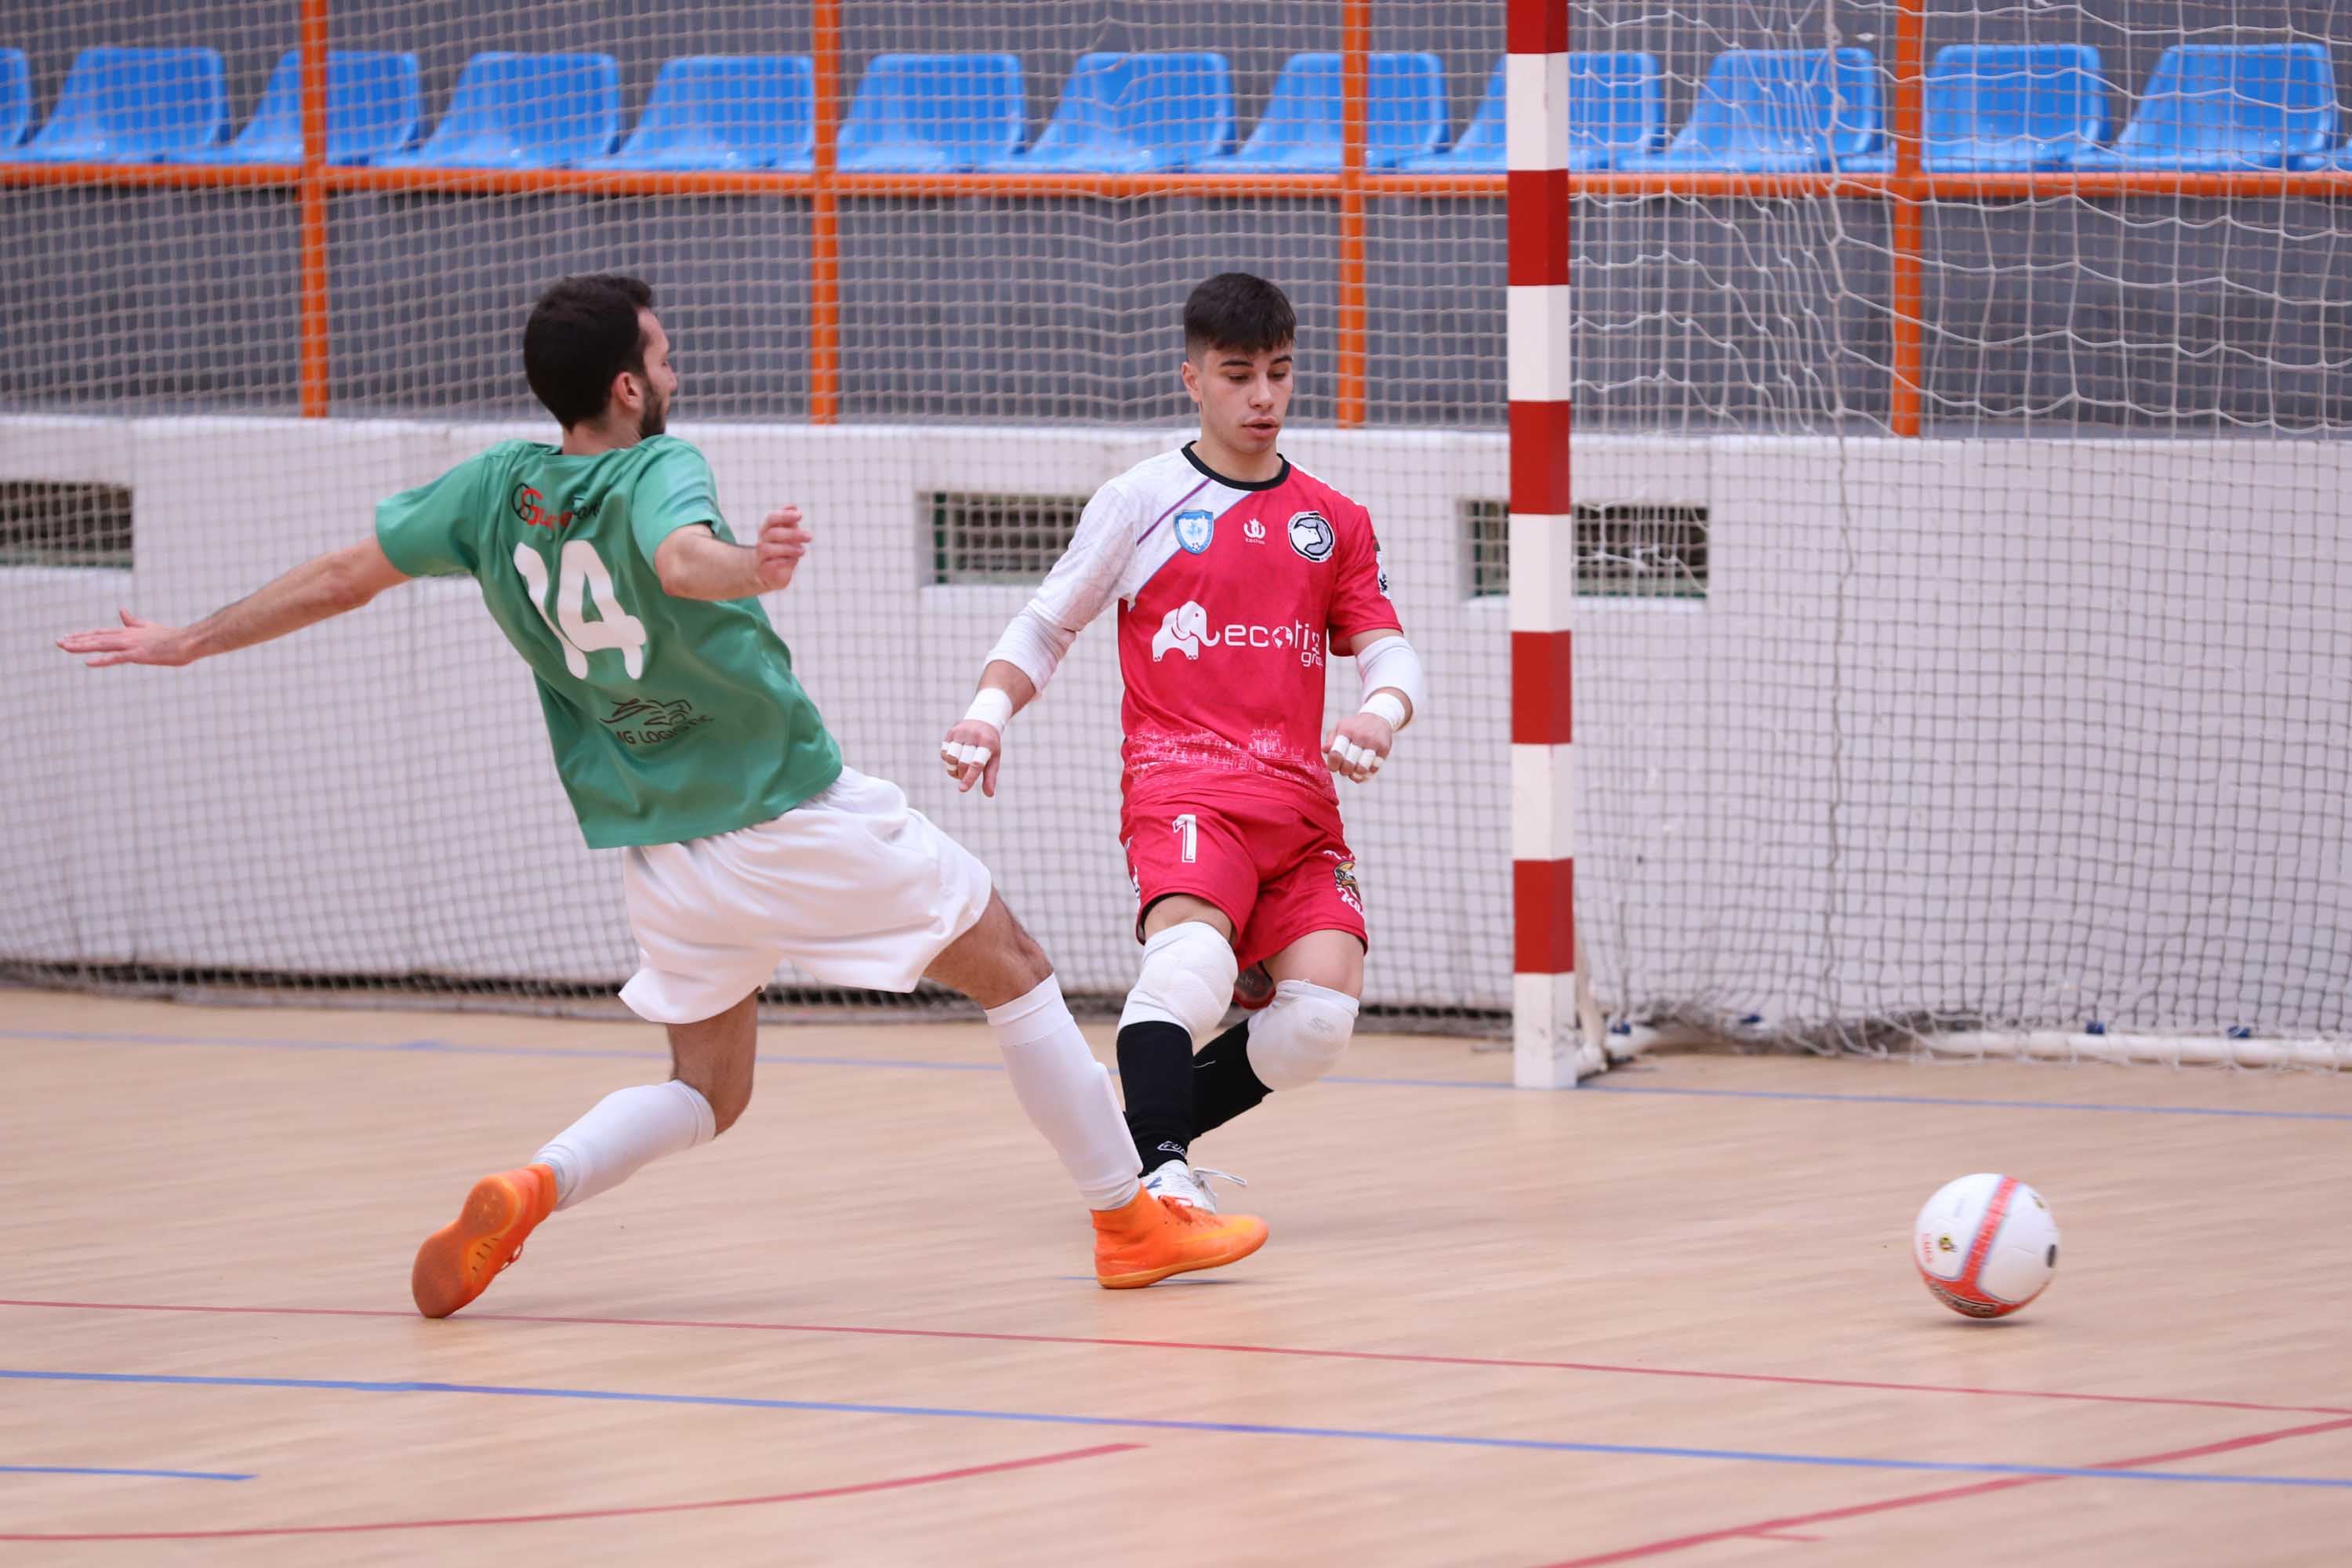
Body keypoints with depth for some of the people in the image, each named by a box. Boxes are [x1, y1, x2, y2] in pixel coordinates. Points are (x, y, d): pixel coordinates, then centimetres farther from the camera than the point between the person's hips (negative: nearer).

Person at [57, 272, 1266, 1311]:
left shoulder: (499, 486, 0)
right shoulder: (658, 470, -16)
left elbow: (341, 578, 5)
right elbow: (680, 558, -40)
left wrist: (189, 643, 16)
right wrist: (751, 569, -62)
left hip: (659, 853, 6)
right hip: (796, 812, -6)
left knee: (704, 1093, 19)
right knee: (1015, 977, 11)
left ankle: (528, 1189, -8)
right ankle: (1129, 1220, 14)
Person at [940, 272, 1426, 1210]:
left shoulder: (1334, 522, 17)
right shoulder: (1142, 502, 7)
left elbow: (1386, 650, 13)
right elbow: (1047, 625, 12)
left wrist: (1379, 716, -11)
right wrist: (989, 712, -6)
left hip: (1299, 799, 4)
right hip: (1182, 784, -4)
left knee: (1322, 1010, -14)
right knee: (1195, 953, -34)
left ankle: (1151, 1128, 7)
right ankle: (1160, 1168, -39)